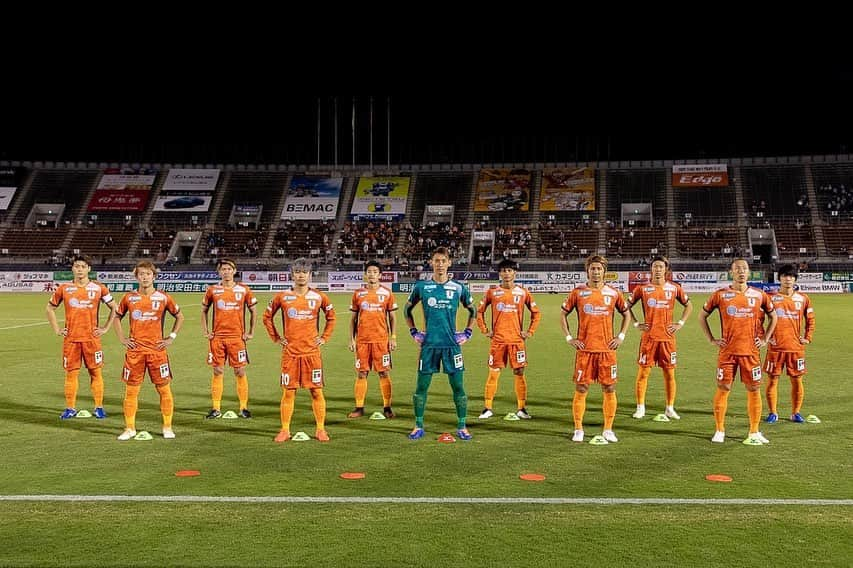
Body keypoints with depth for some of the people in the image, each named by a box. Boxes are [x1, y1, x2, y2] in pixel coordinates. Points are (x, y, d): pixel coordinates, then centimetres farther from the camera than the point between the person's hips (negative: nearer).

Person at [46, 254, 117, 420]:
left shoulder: (98, 288, 1)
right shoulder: (64, 288, 4)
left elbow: (114, 308, 9)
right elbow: (50, 308, 17)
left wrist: (105, 328, 3)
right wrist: (57, 329, 9)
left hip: (92, 338, -1)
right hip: (71, 338, 1)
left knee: (96, 372, 1)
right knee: (71, 373, 4)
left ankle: (99, 407, 8)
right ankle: (70, 408, 13)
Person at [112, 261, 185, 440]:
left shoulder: (163, 298, 1)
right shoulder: (129, 298, 4)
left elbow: (179, 317, 13)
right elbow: (117, 317, 18)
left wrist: (171, 337, 5)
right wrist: (122, 338, 8)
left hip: (157, 350, -1)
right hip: (135, 350, 1)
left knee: (164, 388, 1)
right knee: (131, 390, 3)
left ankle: (167, 427, 12)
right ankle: (129, 428, 14)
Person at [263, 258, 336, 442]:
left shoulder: (319, 297, 2)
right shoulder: (282, 297, 1)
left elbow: (331, 317, 16)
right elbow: (267, 317, 15)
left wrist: (324, 338, 8)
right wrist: (275, 337, 8)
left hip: (312, 351, 0)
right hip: (290, 352, 0)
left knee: (316, 391, 1)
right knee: (288, 392, 3)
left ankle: (320, 429, 11)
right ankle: (285, 430, 11)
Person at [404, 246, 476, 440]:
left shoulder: (458, 288, 3)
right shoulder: (421, 286, 3)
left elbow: (473, 311, 17)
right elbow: (407, 309, 17)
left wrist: (467, 332, 8)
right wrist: (413, 332, 11)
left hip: (452, 344, 0)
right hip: (429, 344, 0)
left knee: (458, 385, 0)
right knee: (422, 386, 2)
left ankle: (462, 427, 10)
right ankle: (418, 426, 13)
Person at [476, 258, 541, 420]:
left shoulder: (523, 292, 4)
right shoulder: (492, 292, 3)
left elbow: (536, 313, 12)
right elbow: (479, 311, 12)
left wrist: (530, 332, 5)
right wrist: (485, 330, 6)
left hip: (517, 339, 0)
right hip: (497, 340, 0)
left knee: (519, 373, 1)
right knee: (493, 373, 0)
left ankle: (521, 409, 9)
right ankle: (488, 408, 7)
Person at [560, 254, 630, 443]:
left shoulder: (613, 293, 5)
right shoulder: (578, 293, 2)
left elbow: (626, 315, 17)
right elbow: (563, 314, 10)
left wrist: (621, 336, 7)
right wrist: (569, 338, 3)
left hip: (607, 349, 1)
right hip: (585, 349, -1)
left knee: (609, 389, 3)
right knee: (581, 389, 0)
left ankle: (608, 430, 14)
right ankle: (578, 430, 10)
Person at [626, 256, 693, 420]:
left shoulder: (674, 288, 5)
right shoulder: (643, 288, 2)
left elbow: (688, 305, 17)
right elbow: (628, 306, 10)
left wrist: (680, 323, 6)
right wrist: (636, 323, 1)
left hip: (668, 337, 1)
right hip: (648, 337, -1)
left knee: (669, 374, 4)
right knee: (643, 373, -1)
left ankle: (670, 408, 14)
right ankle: (640, 408, 8)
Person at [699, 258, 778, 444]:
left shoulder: (759, 295, 4)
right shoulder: (721, 295, 0)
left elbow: (773, 316, 18)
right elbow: (702, 316, 10)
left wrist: (765, 339, 9)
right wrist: (711, 339, 4)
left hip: (751, 351, 1)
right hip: (727, 351, -1)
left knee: (754, 389, 3)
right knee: (723, 389, -1)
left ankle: (754, 432, 12)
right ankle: (720, 431, 10)